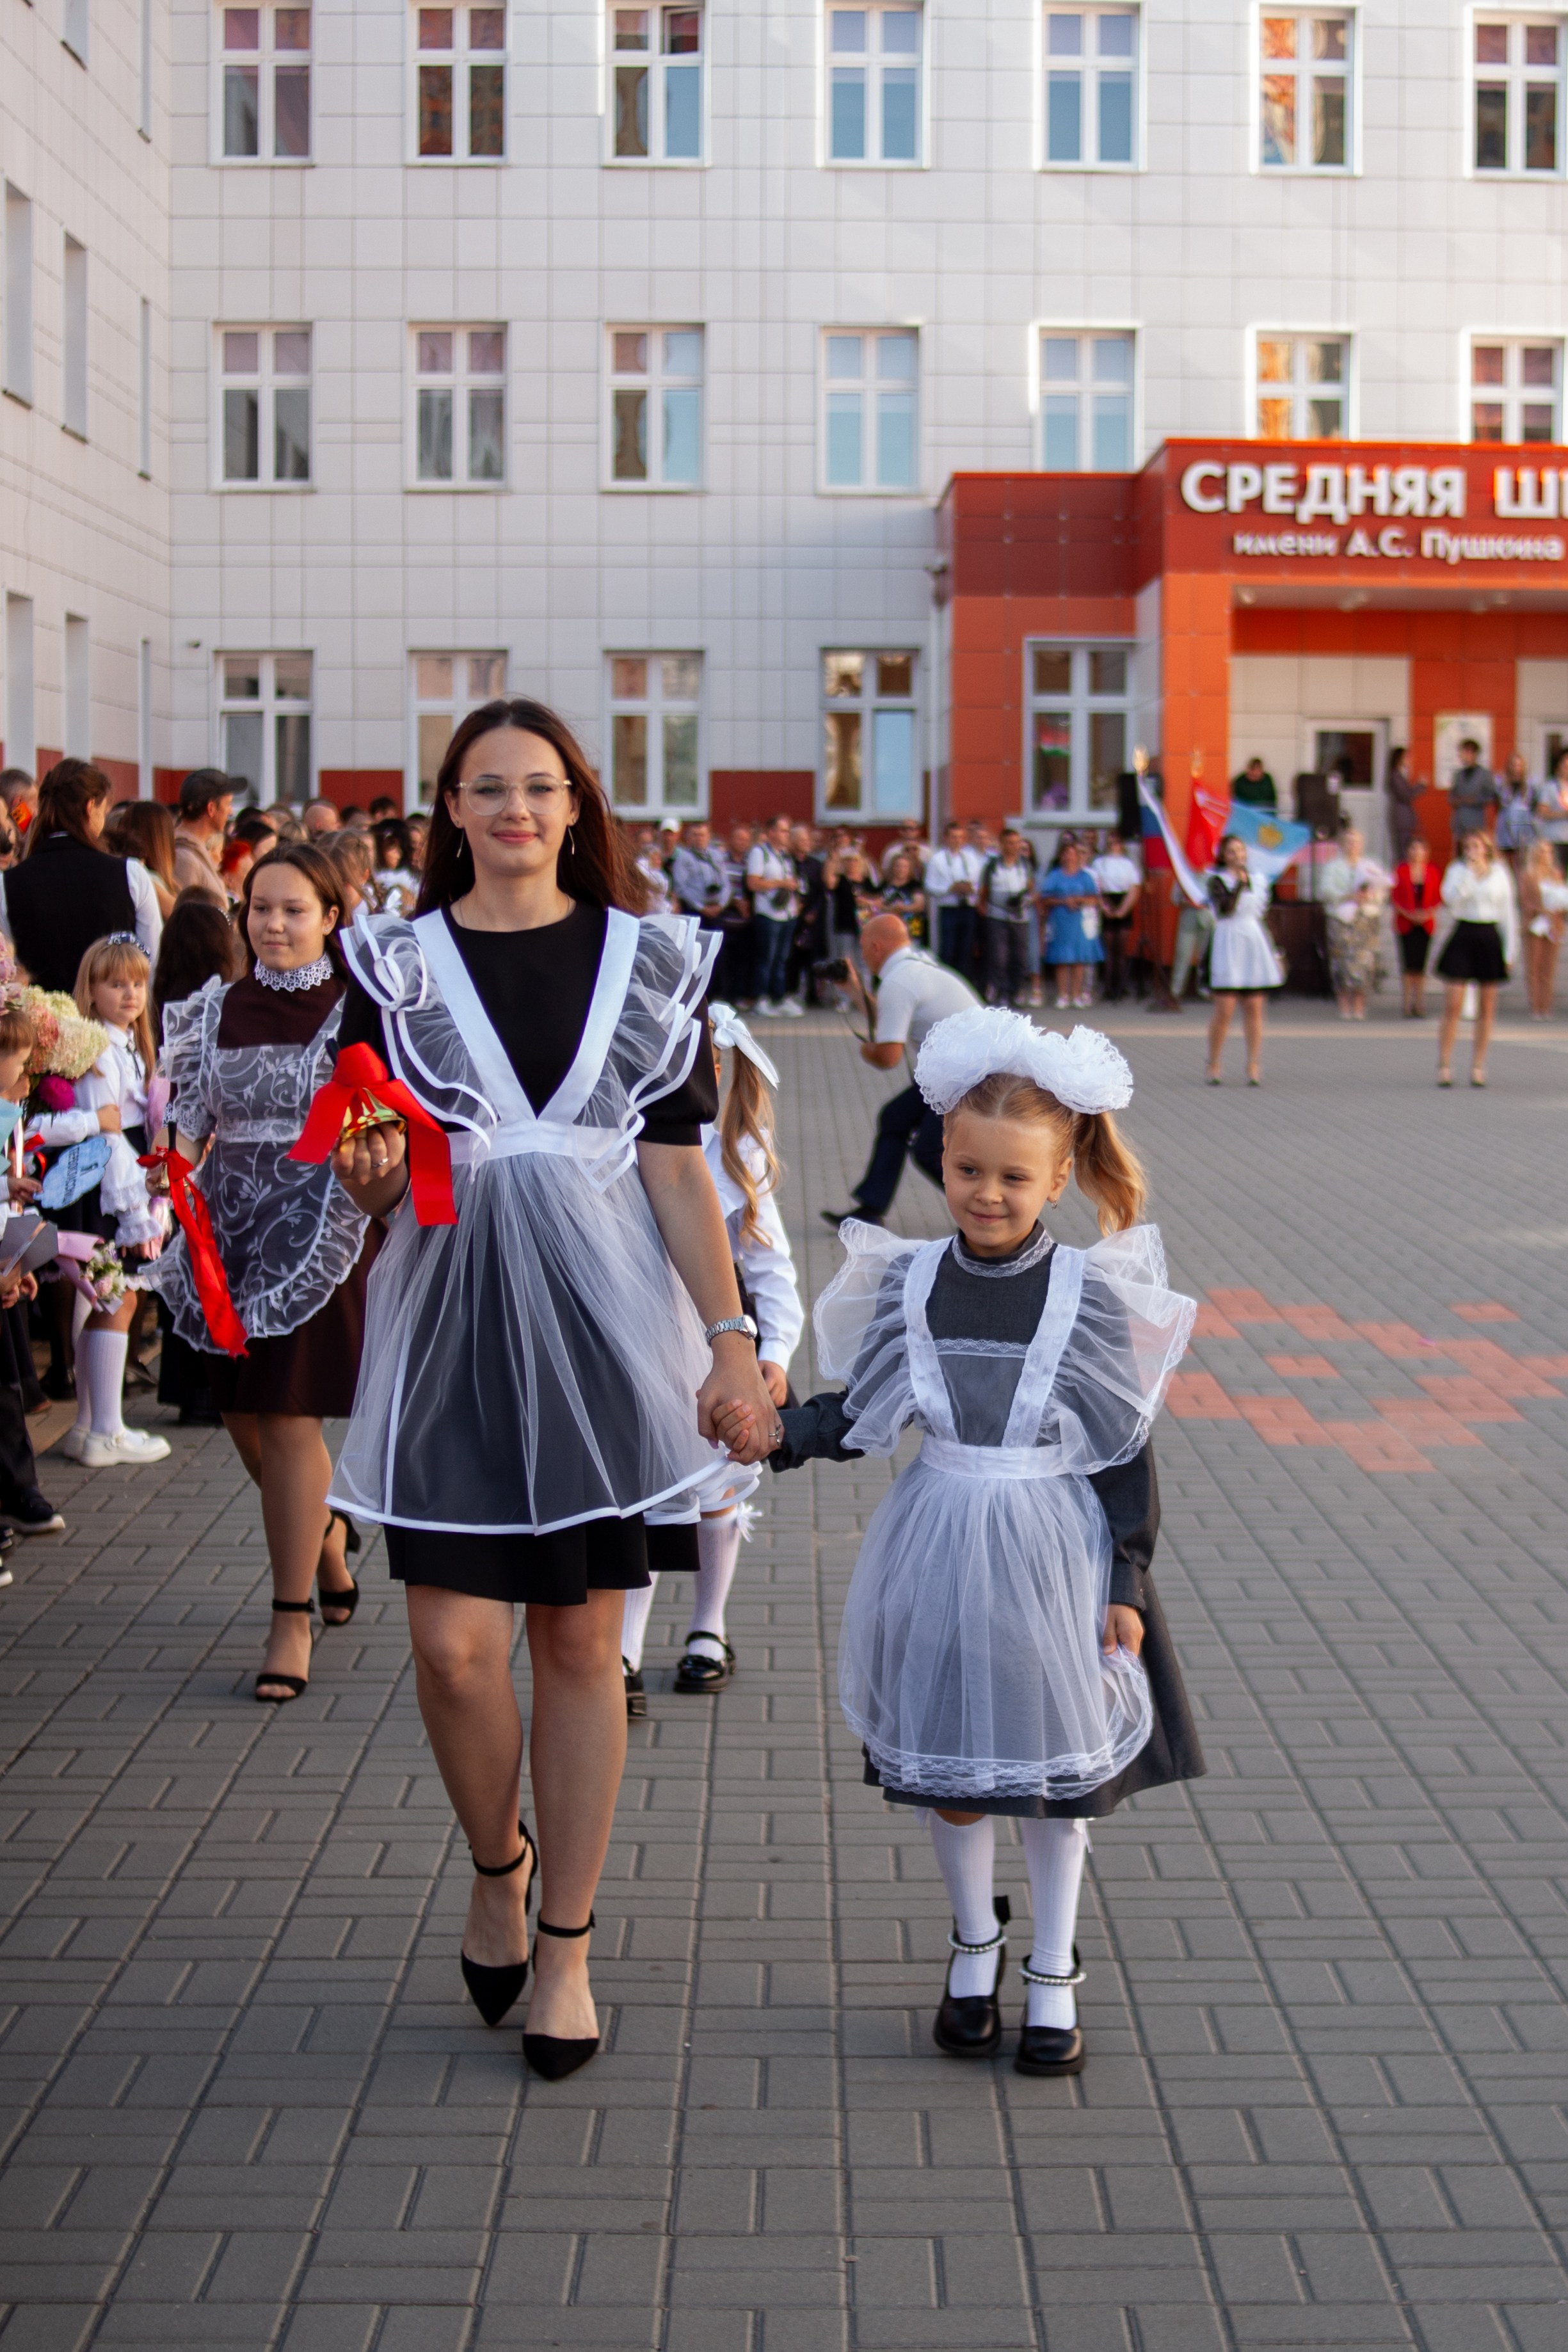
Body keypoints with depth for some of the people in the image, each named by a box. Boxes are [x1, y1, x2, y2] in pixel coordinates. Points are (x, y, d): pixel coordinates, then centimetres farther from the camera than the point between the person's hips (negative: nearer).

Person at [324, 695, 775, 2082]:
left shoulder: (646, 959, 5)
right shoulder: (398, 962, 4)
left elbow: (680, 1168, 4)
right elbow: (368, 1184, 6)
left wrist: (732, 1336, -3)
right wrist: (373, 1173, -17)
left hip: (601, 1320, 0)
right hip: (450, 1320, 0)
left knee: (582, 1641, 4)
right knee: (454, 1642, -5)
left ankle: (568, 1947, 18)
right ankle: (498, 1863, 25)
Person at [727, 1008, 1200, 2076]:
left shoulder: (1091, 1295, -10)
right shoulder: (908, 1283, -3)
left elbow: (1128, 1449, -6)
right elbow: (864, 1415, 1)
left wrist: (1129, 1583, -9)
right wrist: (781, 1433, -16)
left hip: (1055, 1556, -2)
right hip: (938, 1555, 2)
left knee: (1057, 1766, 10)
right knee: (947, 1765, 13)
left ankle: (1055, 1974, 26)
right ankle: (976, 1945, 36)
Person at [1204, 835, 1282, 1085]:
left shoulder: (1257, 880, 15)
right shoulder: (1217, 880, -1)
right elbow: (1226, 907, -19)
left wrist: (1273, 952, 18)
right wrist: (1240, 882, -19)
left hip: (1255, 943, 5)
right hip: (1228, 944, -4)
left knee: (1254, 1009, 2)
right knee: (1224, 1010, -7)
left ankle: (1254, 1067, 4)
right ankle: (1213, 1065, 5)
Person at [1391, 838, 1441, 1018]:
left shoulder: (1432, 871, 5)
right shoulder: (1401, 870, 1)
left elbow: (1438, 899, 6)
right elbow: (1395, 898, -1)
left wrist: (1428, 913, -11)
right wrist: (1409, 914, -12)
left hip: (1425, 923, 2)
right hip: (1405, 923, -2)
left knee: (1421, 963, 2)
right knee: (1408, 963, -4)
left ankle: (1419, 1003, 8)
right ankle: (1408, 1003, 1)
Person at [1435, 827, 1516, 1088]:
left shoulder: (1499, 873, 7)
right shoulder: (1458, 869, 4)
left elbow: (1508, 914, 9)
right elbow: (1451, 899, -14)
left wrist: (1509, 951, 4)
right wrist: (1469, 870, -17)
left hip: (1490, 938, 1)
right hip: (1463, 937, -1)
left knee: (1487, 1009, 4)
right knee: (1453, 1006, -7)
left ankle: (1478, 1067, 11)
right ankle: (1444, 1066, -3)